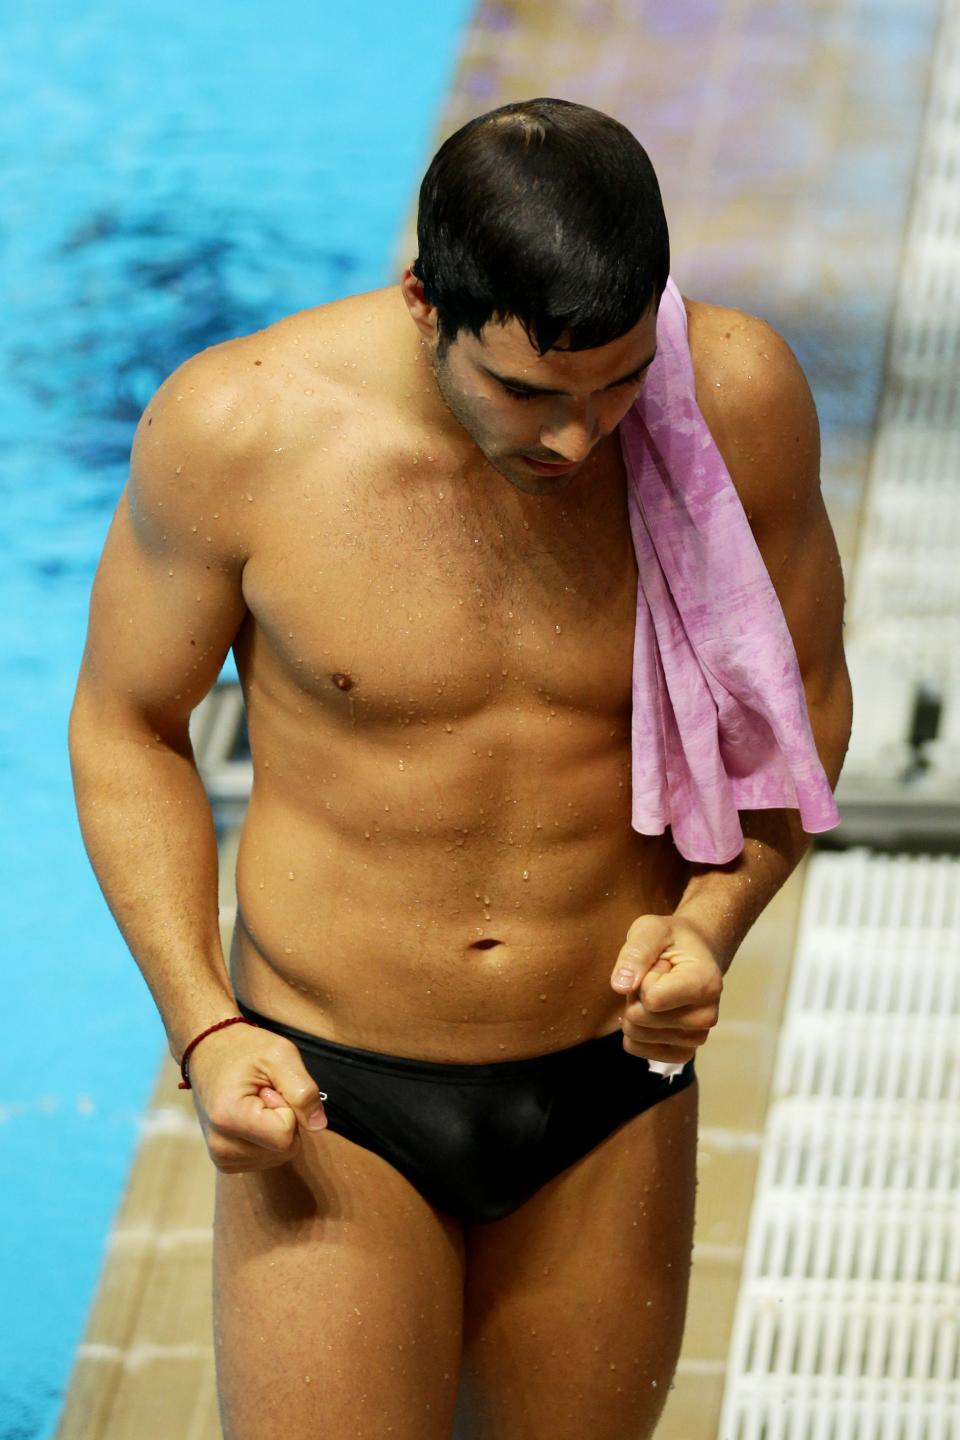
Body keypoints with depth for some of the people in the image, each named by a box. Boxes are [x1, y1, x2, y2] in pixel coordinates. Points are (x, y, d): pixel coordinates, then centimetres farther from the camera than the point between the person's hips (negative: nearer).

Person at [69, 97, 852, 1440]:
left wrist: (712, 920, -15)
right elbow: (126, 725, -2)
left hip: (612, 1099, 2)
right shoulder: (238, 429, -17)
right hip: (331, 1103, -2)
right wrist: (203, 1030, -12)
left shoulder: (736, 399, -13)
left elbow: (800, 699, 3)